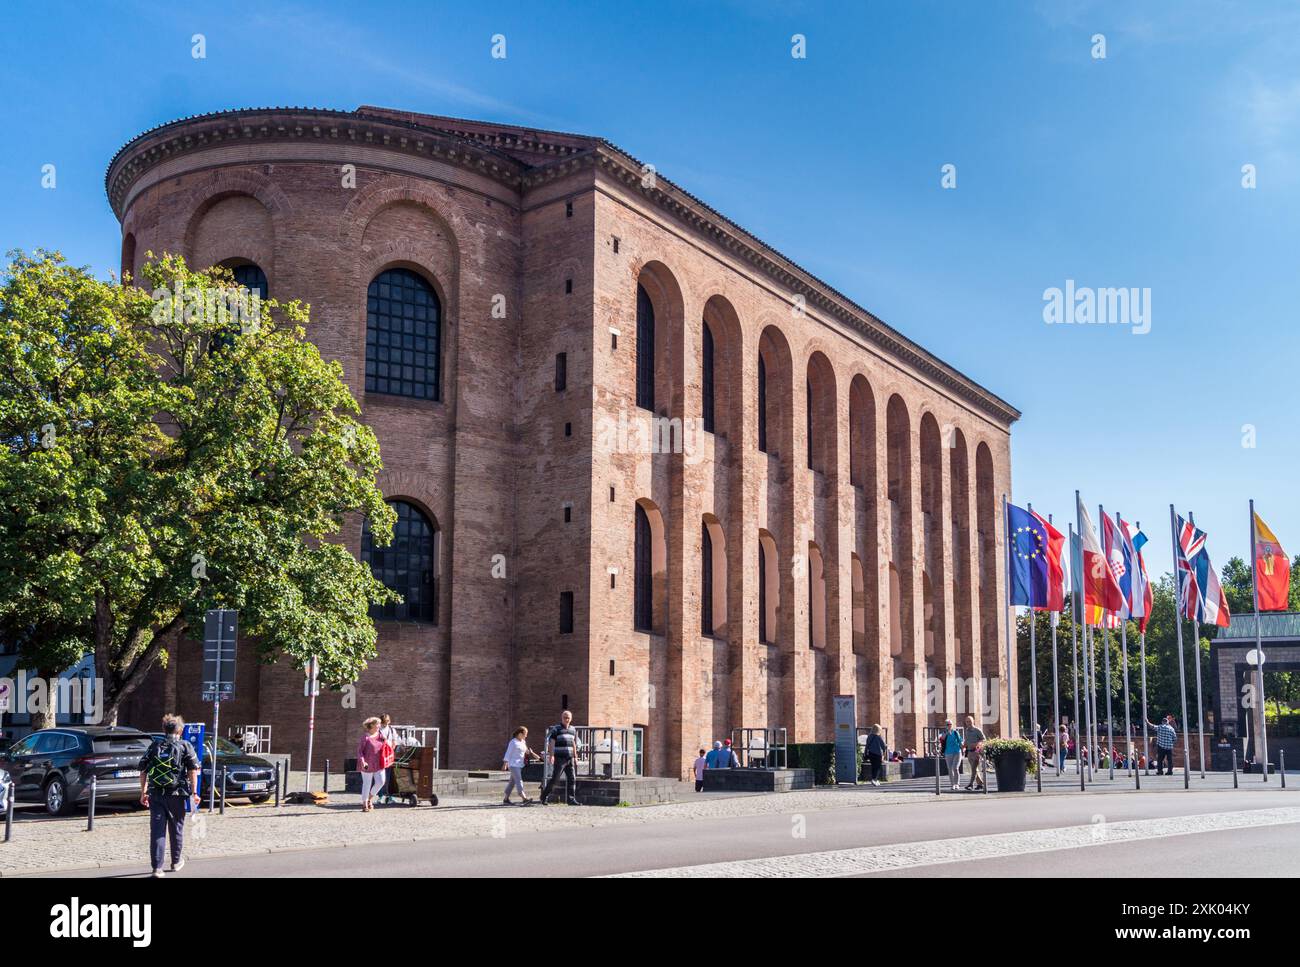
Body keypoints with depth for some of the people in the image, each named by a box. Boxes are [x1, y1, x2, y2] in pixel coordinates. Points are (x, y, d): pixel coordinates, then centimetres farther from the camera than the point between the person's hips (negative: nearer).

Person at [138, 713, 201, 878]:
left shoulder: (154, 746, 8)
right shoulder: (185, 746, 0)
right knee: (176, 828, 15)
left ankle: (157, 867, -5)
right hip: (177, 794, -1)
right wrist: (194, 792, -5)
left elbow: (143, 771, 8)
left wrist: (143, 792, 15)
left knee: (157, 830, 1)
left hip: (155, 795, 1)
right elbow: (193, 770, -7)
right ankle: (176, 862, 29)